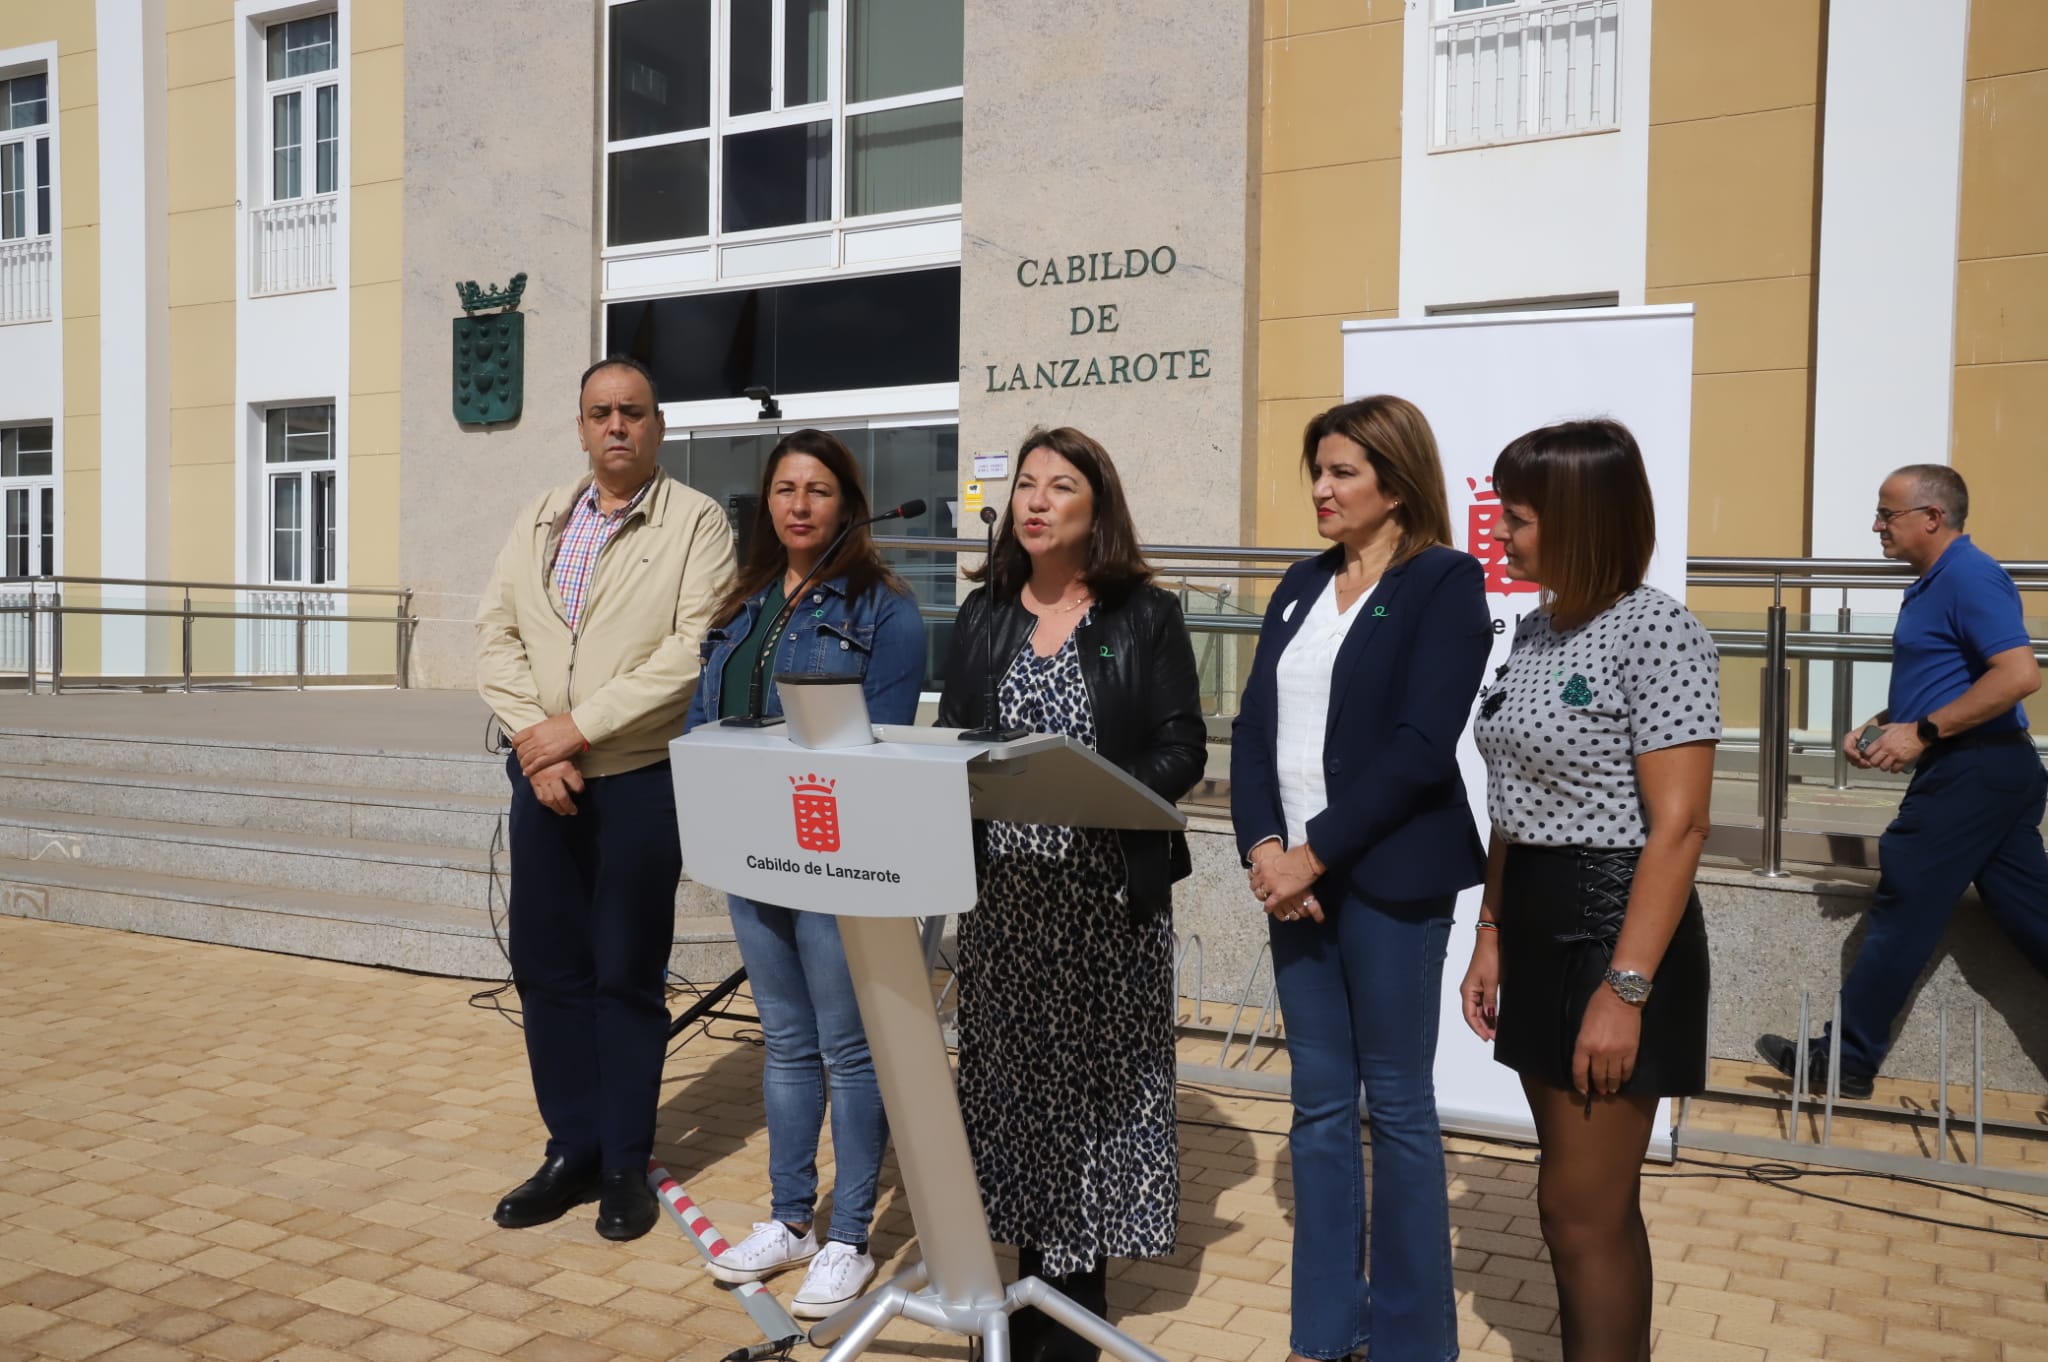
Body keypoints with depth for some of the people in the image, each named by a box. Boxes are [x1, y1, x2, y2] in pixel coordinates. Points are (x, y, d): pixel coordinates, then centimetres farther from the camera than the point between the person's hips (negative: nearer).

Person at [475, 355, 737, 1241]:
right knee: (545, 968, 9)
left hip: (640, 780, -5)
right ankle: (572, 1150, 25)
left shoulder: (695, 521, -4)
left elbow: (695, 649, -16)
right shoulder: (540, 521, 12)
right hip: (543, 778, 5)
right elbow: (495, 635, 5)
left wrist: (580, 726, -17)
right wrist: (535, 739, -10)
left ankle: (626, 1164, 20)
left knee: (627, 977, 5)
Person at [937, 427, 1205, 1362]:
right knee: (1012, 1071, 7)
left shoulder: (1145, 616, 0)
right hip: (1002, 885, 3)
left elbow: (1180, 751, -6)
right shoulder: (983, 615, 11)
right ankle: (1033, 1262, 22)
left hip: (1109, 889, -3)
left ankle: (1080, 1270, 19)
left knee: (1096, 1074, 4)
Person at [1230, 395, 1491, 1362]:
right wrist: (1263, 845, -7)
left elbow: (1419, 744, -15)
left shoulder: (1445, 581, -6)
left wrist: (1316, 853, -16)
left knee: (1397, 1106, 5)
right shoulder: (1302, 583, 13)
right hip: (1295, 872, 6)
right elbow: (1254, 723, 7)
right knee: (1319, 1103, 12)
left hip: (1387, 876, -6)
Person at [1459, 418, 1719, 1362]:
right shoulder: (1537, 629, 10)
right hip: (1538, 925, 8)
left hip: (1614, 925, -8)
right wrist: (1490, 939, 13)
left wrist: (1626, 988, -21)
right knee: (1589, 1202, 17)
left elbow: (1678, 826, -19)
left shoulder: (1655, 634, -14)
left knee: (1581, 1209, 0)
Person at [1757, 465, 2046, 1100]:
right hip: (1991, 773, 10)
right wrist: (1878, 727, 10)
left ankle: (1847, 1062, 5)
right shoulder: (1934, 583, 17)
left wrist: (1922, 733, -22)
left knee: (1901, 916, -3)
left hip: (1970, 773, -10)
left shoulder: (1968, 576, -14)